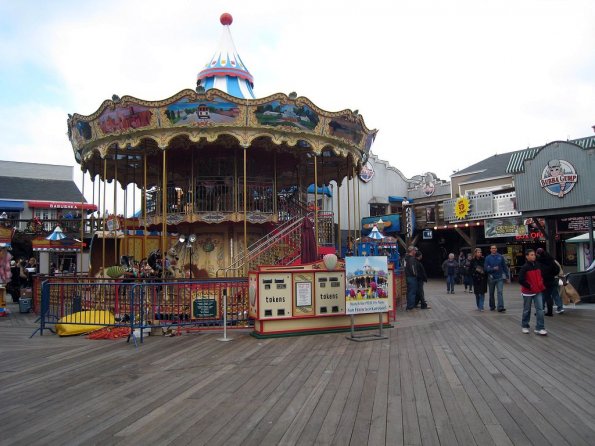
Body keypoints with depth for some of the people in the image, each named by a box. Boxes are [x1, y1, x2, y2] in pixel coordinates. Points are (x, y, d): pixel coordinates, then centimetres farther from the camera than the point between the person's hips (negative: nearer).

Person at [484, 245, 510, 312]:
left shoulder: (500, 257, 1)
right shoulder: (488, 258, -2)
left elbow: (504, 266, 5)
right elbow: (486, 268, -8)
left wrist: (507, 275, 4)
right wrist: (493, 268, -21)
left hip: (500, 277, -1)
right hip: (491, 278, 1)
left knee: (500, 292, -12)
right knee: (491, 293, 12)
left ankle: (500, 307, -15)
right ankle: (492, 306, 26)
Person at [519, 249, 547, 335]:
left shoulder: (537, 266, 4)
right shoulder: (525, 267, -14)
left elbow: (541, 276, 21)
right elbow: (521, 280, -18)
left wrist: (541, 285, 9)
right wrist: (529, 286, -15)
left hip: (538, 291, 5)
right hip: (528, 292, -5)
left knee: (540, 309, -4)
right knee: (527, 310, 9)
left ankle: (540, 328, -1)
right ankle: (524, 326, 26)